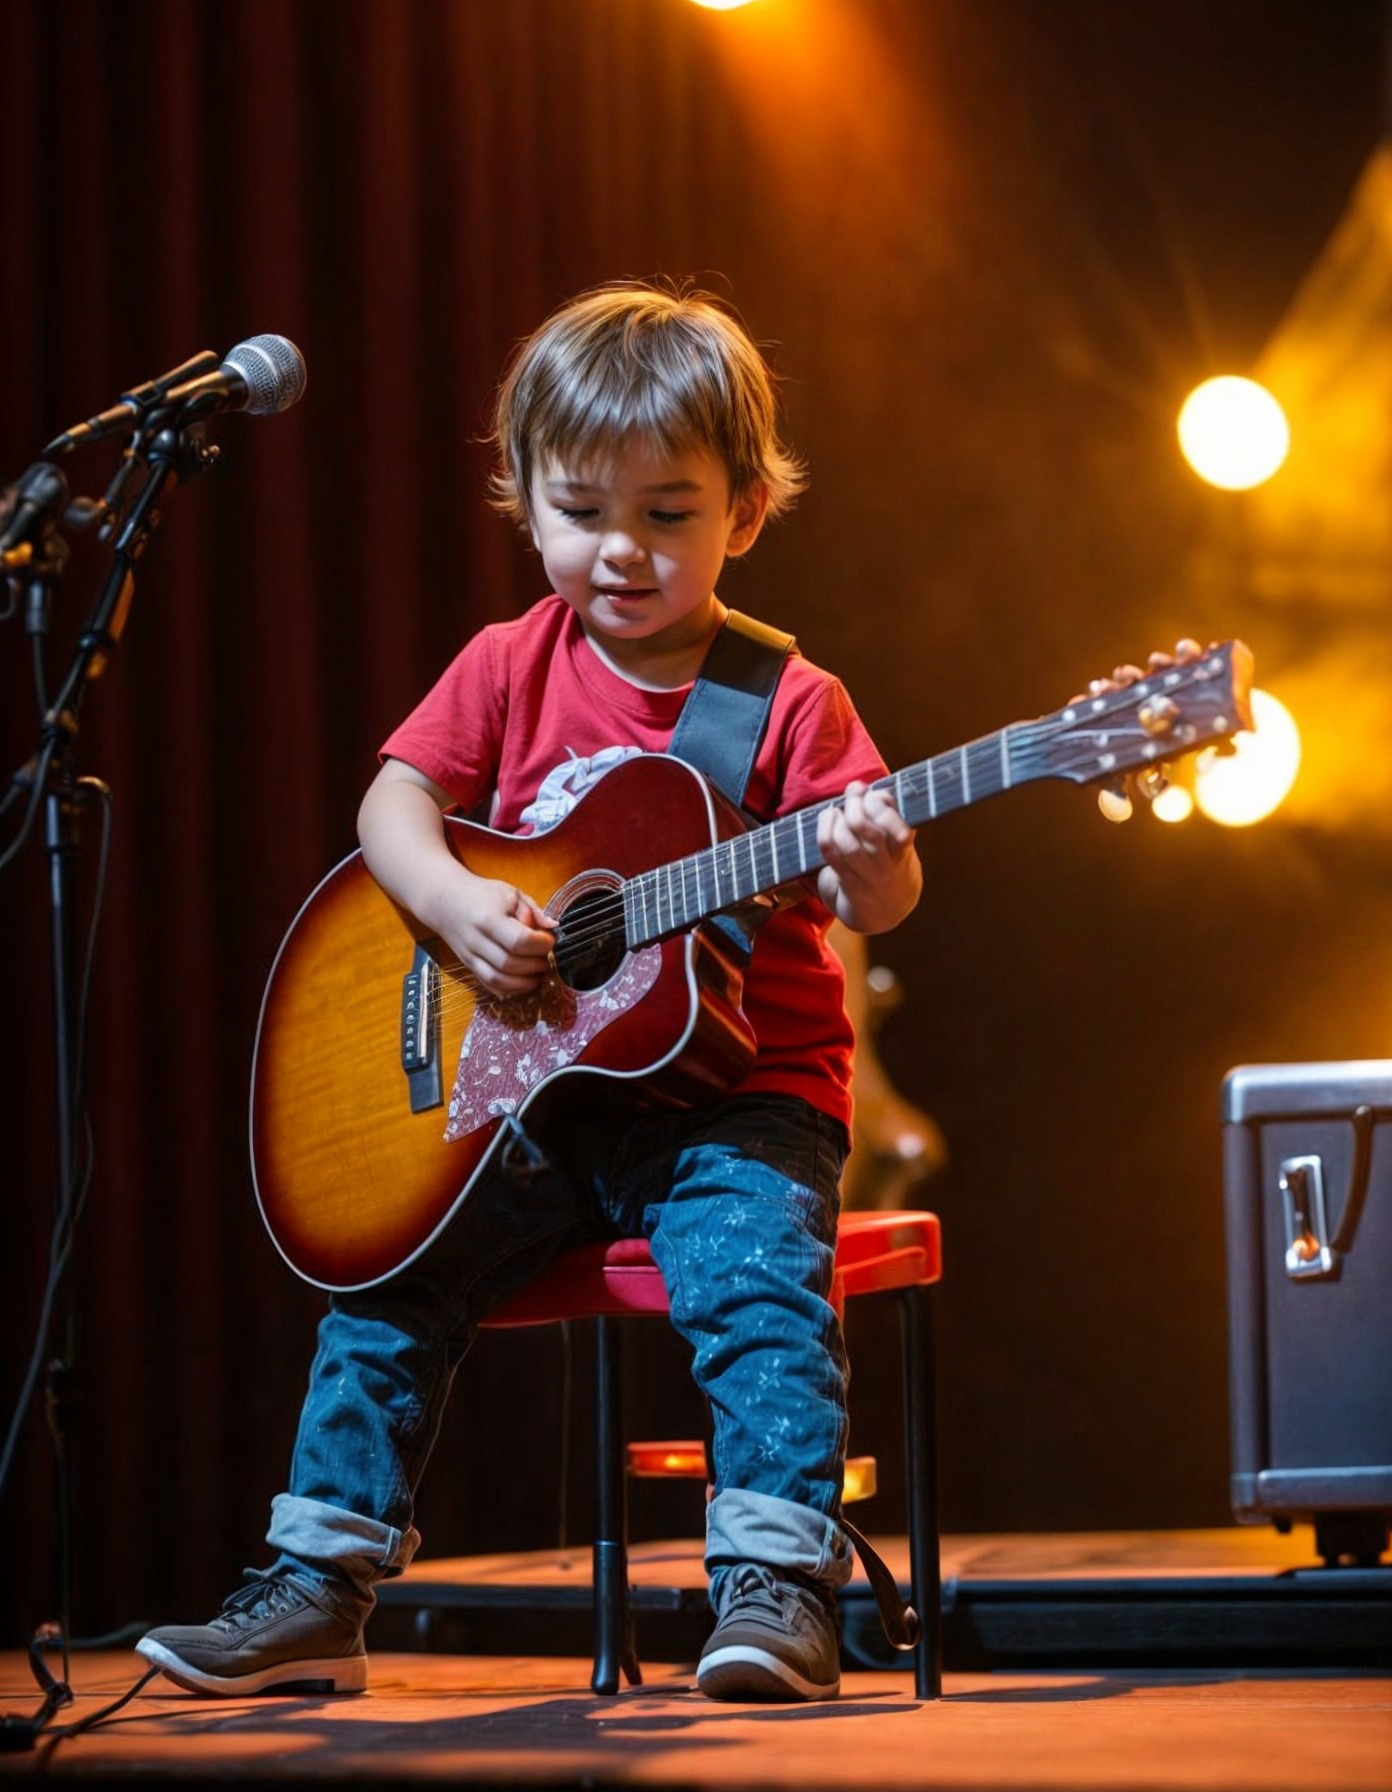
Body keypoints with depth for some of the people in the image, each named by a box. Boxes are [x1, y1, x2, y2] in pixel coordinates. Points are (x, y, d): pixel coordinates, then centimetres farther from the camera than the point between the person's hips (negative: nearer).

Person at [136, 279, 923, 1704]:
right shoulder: (512, 669, 4)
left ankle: (779, 1589, -26)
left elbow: (874, 892, -14)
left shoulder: (786, 702, -7)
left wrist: (873, 869, -38)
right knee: (386, 1281, -1)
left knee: (757, 1272, -30)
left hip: (737, 1090, -4)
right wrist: (457, 904, -19)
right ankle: (315, 1593, 8)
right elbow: (395, 799, 1)